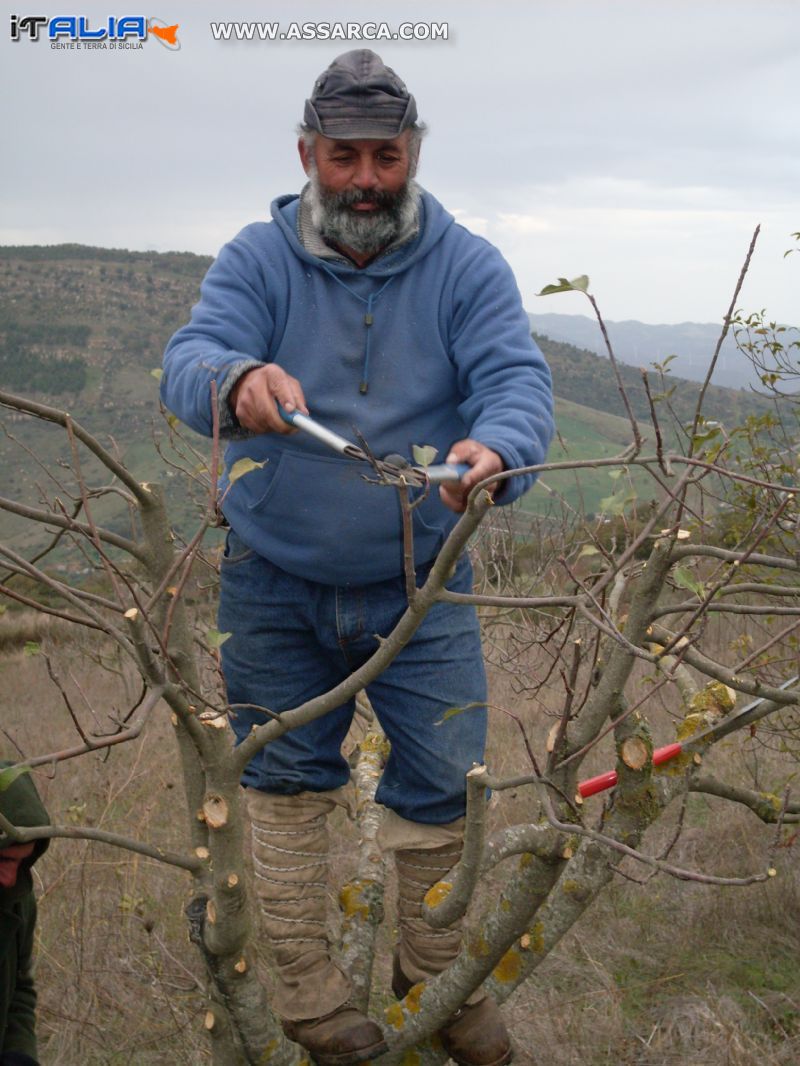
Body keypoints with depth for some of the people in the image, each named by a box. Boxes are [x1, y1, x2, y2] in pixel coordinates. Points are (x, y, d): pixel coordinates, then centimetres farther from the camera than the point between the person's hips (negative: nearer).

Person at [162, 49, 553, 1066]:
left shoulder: (467, 267, -6)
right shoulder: (256, 259, -7)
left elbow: (518, 380, -20)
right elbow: (186, 361, -22)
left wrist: (494, 449, -44)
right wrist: (238, 381, -48)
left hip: (419, 583, 0)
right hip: (276, 582, 1)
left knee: (442, 783, 4)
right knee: (285, 782, 9)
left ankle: (436, 975, 29)